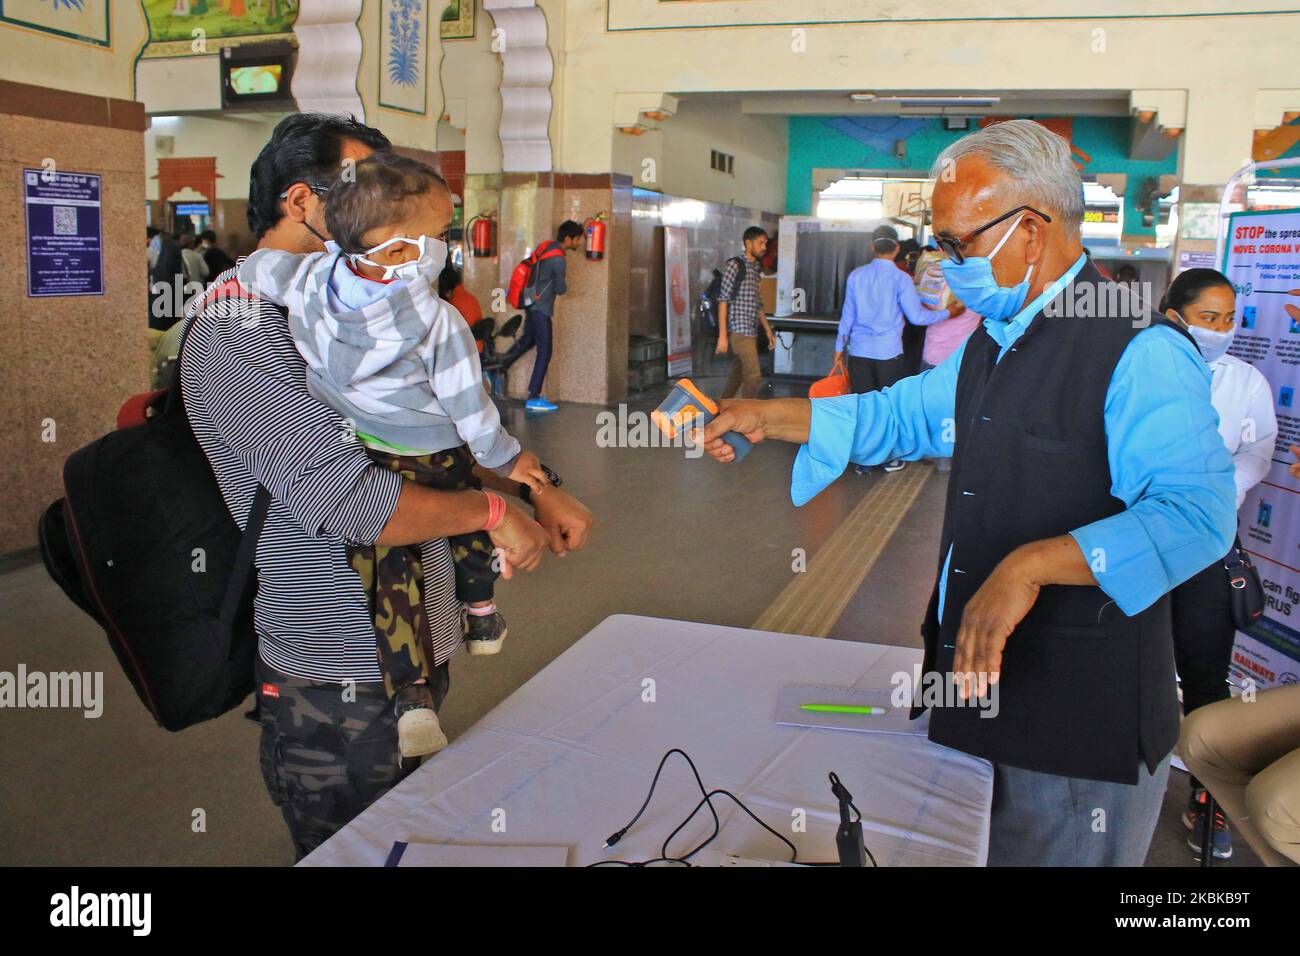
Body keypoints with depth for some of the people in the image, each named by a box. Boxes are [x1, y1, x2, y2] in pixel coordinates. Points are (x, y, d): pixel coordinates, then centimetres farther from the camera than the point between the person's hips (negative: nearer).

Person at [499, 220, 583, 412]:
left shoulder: (544, 246, 5)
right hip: (541, 309, -9)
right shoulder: (558, 260, -21)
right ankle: (534, 398, -3)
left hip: (532, 303, 9)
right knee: (544, 352, -4)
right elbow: (560, 289, -13)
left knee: (527, 340, 27)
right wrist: (563, 286, 9)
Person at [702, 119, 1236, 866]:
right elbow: (898, 416, 22)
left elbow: (1196, 514, -27)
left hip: (1082, 722, -8)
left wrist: (1033, 564, -37)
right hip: (971, 683, 8)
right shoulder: (988, 348, 13)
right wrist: (769, 416, 12)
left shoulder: (1142, 353, -17)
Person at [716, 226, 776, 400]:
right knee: (754, 375, -11)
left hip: (751, 331, 9)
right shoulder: (734, 265, -8)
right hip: (739, 331, -8)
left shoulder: (755, 269, 17)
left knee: (738, 375, 13)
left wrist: (768, 330, 20)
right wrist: (722, 335, -18)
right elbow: (723, 301, -13)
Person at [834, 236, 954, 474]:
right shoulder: (901, 278, -8)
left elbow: (848, 314, 9)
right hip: (888, 351, -3)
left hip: (859, 351, 3)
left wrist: (840, 346, 17)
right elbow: (916, 316, -9)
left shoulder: (856, 275, 3)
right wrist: (947, 313, 5)